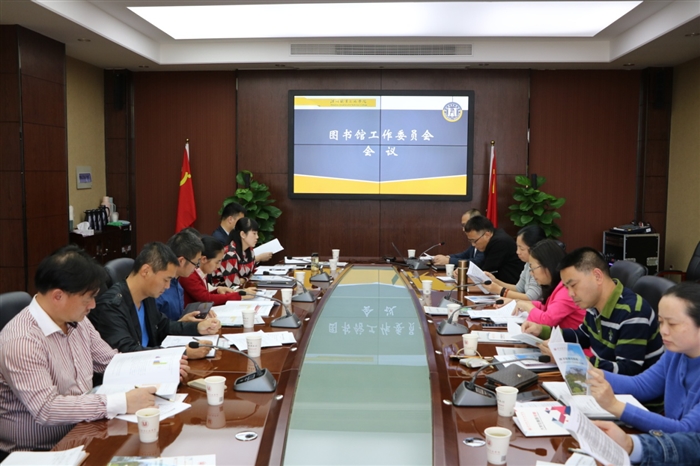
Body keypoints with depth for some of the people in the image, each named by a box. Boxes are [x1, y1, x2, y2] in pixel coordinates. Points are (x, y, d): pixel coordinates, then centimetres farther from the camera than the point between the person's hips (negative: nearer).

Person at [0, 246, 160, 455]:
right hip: (37, 452, -7)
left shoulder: (77, 321, 2)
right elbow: (46, 409, -29)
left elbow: (110, 361, 13)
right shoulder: (21, 341, -23)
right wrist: (123, 403, -31)